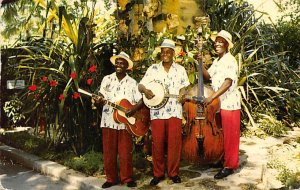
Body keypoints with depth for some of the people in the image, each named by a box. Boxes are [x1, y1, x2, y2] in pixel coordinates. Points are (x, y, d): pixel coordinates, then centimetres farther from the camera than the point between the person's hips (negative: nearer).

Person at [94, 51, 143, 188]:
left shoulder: (132, 83, 2)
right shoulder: (107, 79, 5)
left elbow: (141, 100, 2)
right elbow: (102, 97, 6)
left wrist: (134, 109, -15)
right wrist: (98, 101, -16)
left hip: (125, 122, -1)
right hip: (109, 121, 1)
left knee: (125, 152, 3)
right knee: (108, 152, 6)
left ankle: (127, 178, 17)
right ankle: (111, 178, 19)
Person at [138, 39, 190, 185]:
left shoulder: (180, 69, 10)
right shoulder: (153, 69, 7)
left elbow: (183, 87, 10)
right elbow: (140, 85, 4)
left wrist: (182, 95, -13)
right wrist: (145, 90, -18)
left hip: (174, 111, 0)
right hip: (157, 111, 0)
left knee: (174, 143, 0)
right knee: (157, 143, 2)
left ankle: (173, 173, 15)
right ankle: (158, 173, 16)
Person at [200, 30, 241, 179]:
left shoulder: (230, 60, -13)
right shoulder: (216, 61, 14)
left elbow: (228, 82, -23)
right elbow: (208, 76, 14)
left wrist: (212, 97, -28)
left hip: (229, 104, -8)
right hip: (219, 104, 8)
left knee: (230, 136, 1)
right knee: (221, 135, 17)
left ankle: (230, 165, 10)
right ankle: (223, 159, 32)